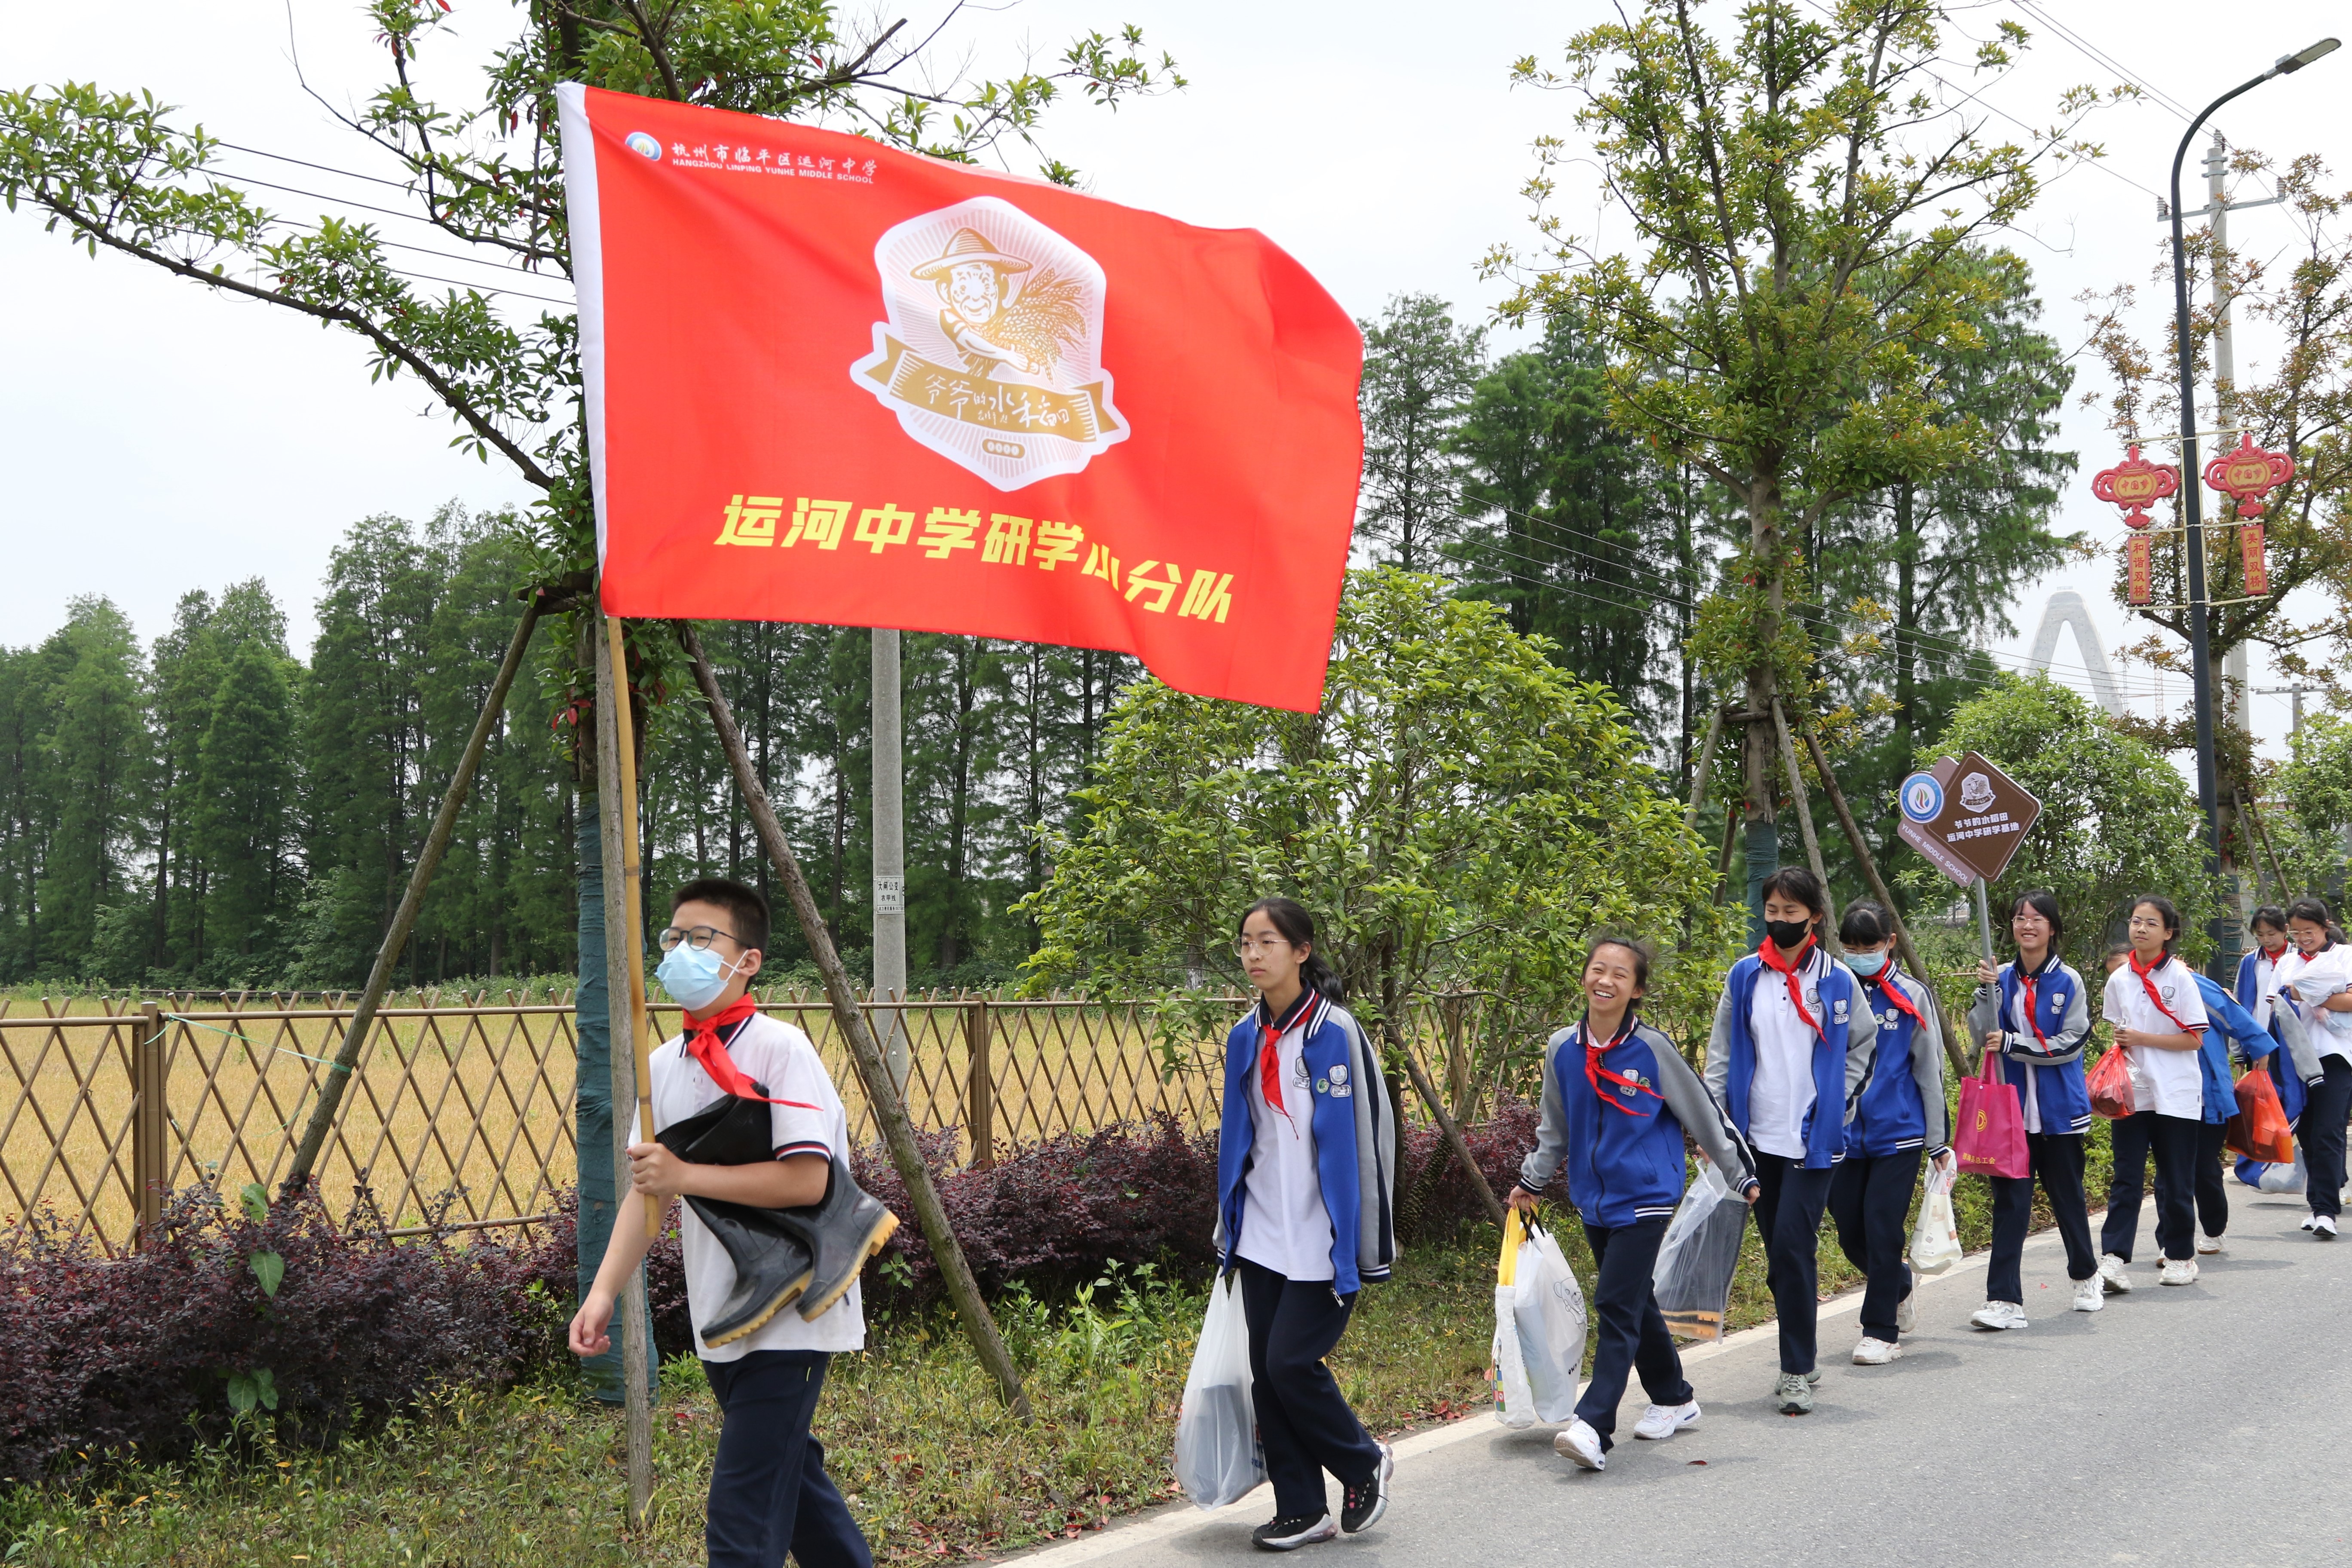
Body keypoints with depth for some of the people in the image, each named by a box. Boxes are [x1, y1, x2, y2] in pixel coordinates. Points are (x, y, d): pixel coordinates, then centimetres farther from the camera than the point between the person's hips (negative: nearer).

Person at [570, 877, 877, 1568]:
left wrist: (686, 1176, -26)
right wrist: (604, 1290, -3)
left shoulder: (781, 1051, -14)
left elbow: (806, 1180, -22)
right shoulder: (664, 1065, 9)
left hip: (786, 1317, -8)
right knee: (790, 1474, 22)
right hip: (719, 1320, 8)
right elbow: (646, 1188, 9)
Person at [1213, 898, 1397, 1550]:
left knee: (1291, 1362, -9)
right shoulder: (1246, 1038, 8)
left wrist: (1365, 1247, -12)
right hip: (1262, 1237, 6)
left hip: (1321, 1239, -6)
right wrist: (1231, 1225, 16)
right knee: (1266, 1373, 6)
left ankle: (1365, 1464, 17)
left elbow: (1364, 1137, -11)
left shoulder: (1335, 1032, -11)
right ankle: (1302, 1511, 17)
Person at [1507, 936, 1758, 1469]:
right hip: (1593, 1200, 5)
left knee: (1617, 1308, -13)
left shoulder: (1652, 1049, -9)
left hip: (1644, 1198, -5)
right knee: (1634, 1305, 15)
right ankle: (1674, 1399, 33)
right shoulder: (1562, 1049, 3)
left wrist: (1741, 1176, 7)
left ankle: (1594, 1427, -18)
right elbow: (1555, 1128, 19)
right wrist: (1532, 1181, 23)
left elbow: (1703, 1114, 1)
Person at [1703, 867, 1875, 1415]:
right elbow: (1721, 1052, 7)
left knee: (1793, 1247, -12)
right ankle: (1804, 1352, 24)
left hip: (1812, 1138, -3)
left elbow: (1864, 1042, 14)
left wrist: (1838, 1100, 6)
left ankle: (1797, 1373, -4)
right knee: (1779, 1253, 9)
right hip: (1757, 1136, 3)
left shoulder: (1837, 981, -1)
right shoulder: (1744, 976, 4)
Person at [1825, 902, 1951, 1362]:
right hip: (1843, 1133, 2)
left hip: (1898, 1133, -2)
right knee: (1850, 1232, 7)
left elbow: (1929, 1072, 5)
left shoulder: (1911, 996, 1)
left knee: (1883, 1229, -5)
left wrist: (1938, 1142, 4)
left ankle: (1882, 1331, 6)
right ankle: (1899, 1285, 37)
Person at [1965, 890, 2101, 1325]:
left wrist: (2012, 1043, -15)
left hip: (2059, 1109, -1)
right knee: (2009, 1201, -4)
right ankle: (2004, 1301, -7)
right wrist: (1986, 991, -18)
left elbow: (2069, 1044, -10)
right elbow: (1983, 1034, -5)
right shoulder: (2003, 978, 4)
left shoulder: (2068, 981, -4)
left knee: (2067, 1195, 13)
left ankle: (2085, 1276, 37)